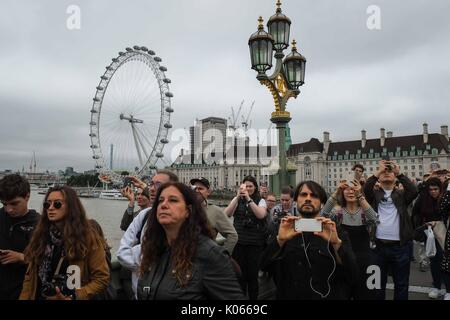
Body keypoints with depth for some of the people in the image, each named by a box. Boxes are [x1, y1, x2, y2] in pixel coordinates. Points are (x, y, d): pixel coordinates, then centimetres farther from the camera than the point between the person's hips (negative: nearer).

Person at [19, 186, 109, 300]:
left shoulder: (87, 236, -14)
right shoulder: (41, 235, 1)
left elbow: (102, 278, -14)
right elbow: (30, 277, 4)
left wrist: (75, 296, -22)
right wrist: (24, 298, -7)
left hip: (73, 298, -4)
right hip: (40, 297, 4)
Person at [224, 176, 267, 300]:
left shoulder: (260, 201, 3)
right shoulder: (237, 200, 6)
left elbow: (261, 215, -16)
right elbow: (227, 214, -9)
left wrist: (249, 199, -21)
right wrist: (238, 196, -18)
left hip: (255, 243, -1)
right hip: (238, 242, 1)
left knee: (253, 274, 6)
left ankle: (253, 297, 23)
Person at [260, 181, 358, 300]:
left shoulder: (338, 233, -6)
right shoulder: (285, 230, -3)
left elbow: (352, 275, -17)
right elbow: (264, 266, -13)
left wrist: (336, 243, -33)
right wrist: (280, 240, -30)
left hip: (328, 296, -1)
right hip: (288, 295, 1)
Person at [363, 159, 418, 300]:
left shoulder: (401, 195, 9)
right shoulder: (374, 194, 7)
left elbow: (414, 191, -11)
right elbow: (365, 189, -14)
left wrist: (399, 173, -12)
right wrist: (378, 171, -15)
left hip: (400, 246, 1)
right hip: (378, 245, -1)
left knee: (401, 283, 13)